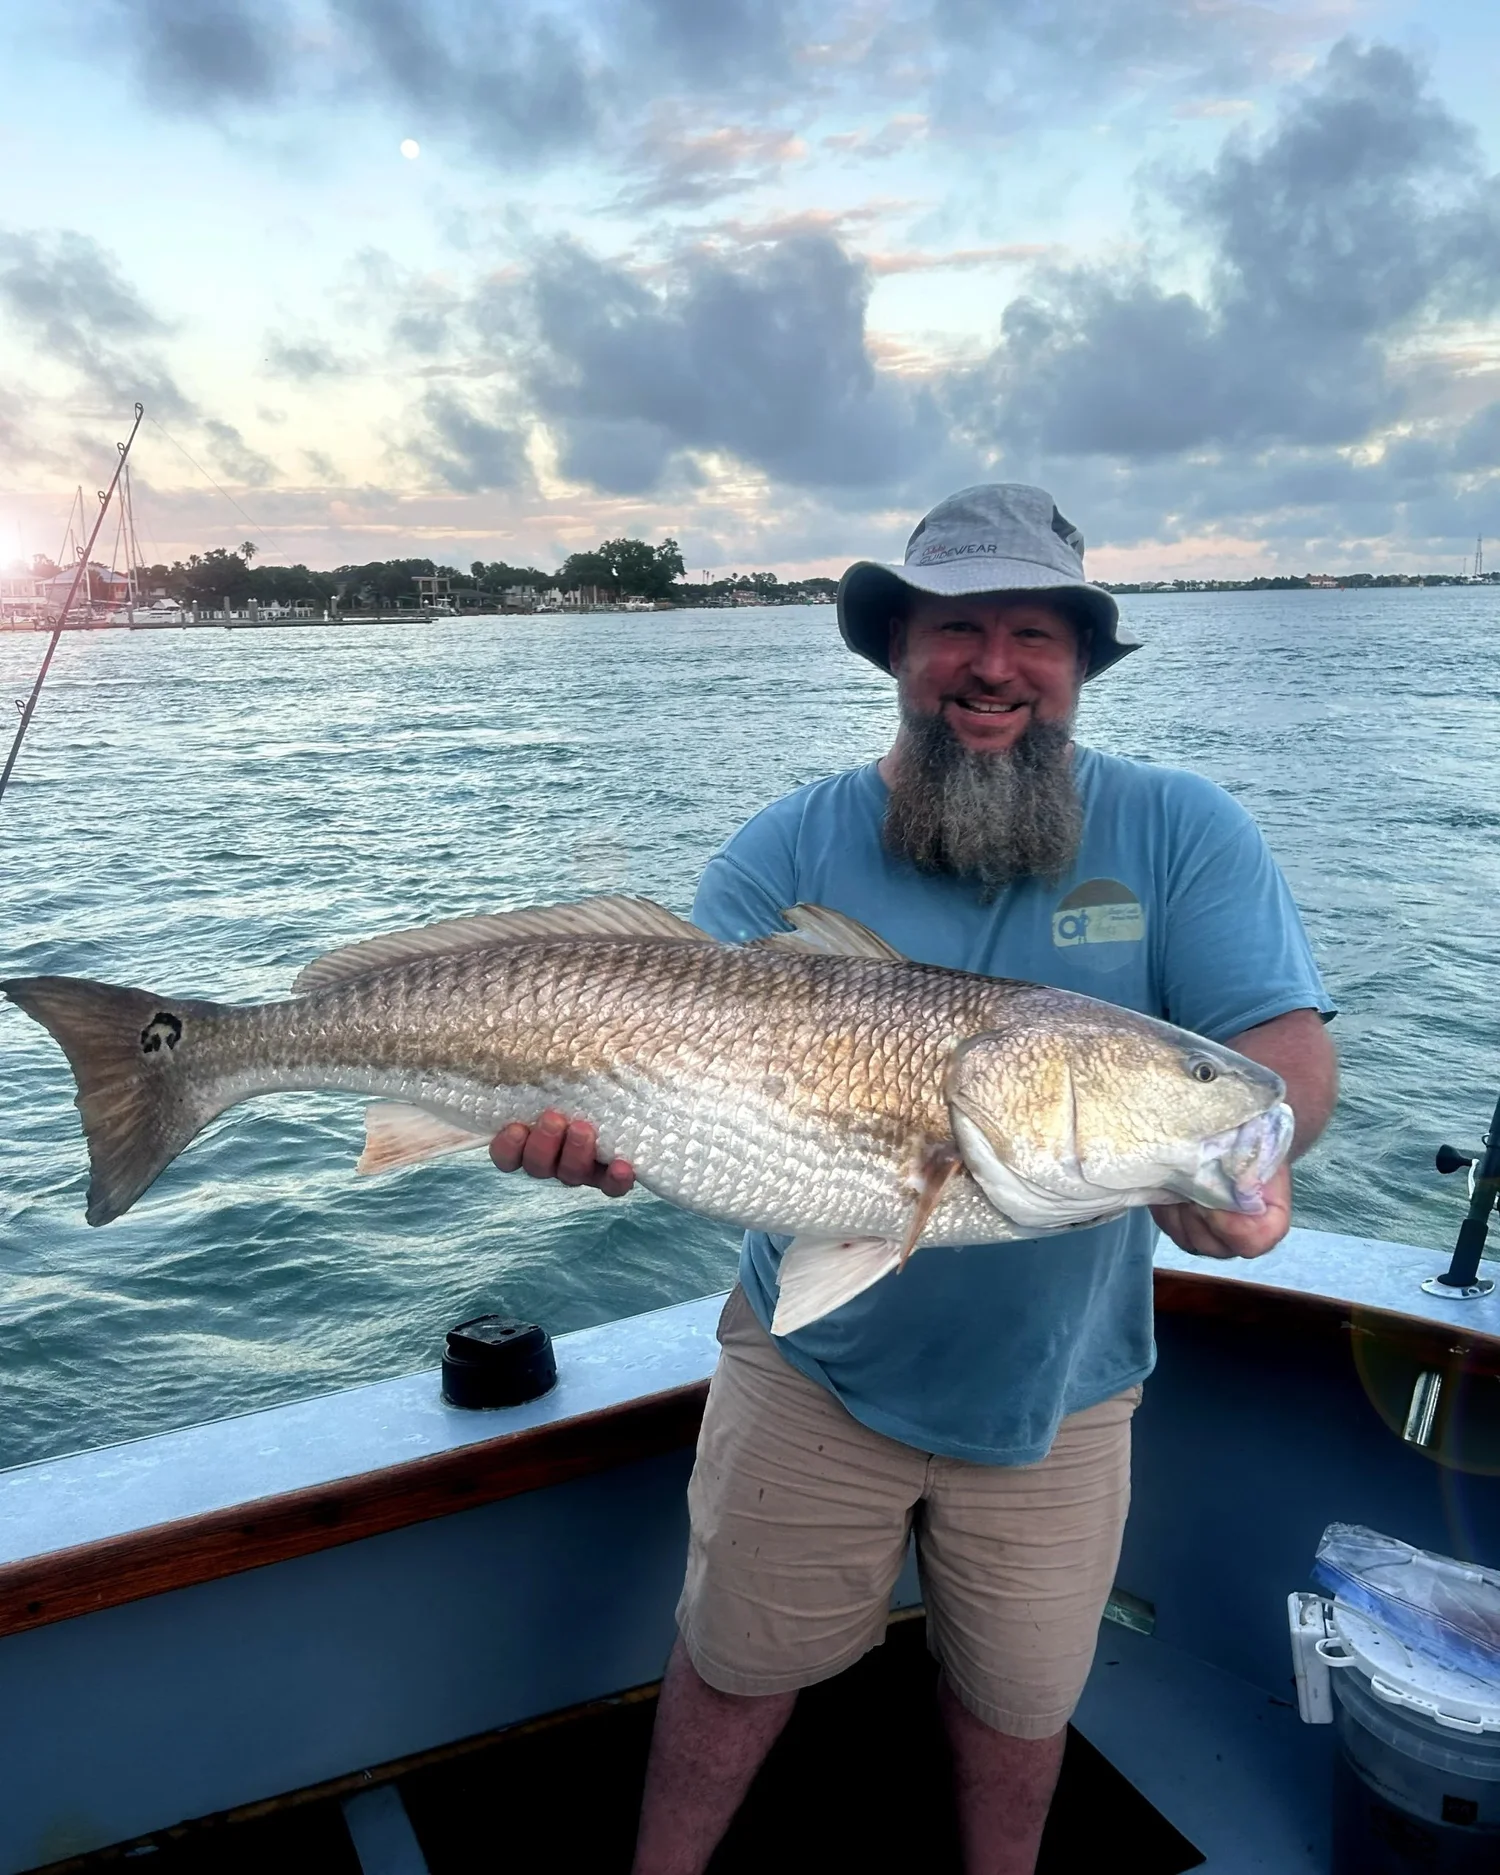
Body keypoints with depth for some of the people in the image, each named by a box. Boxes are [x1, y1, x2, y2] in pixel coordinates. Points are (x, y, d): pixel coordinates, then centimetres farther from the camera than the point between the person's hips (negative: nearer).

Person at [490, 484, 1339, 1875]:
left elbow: (1287, 1045, -15)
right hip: (813, 1365, 0)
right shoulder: (796, 848, -10)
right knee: (738, 1656, 20)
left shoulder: (1180, 834, -9)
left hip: (1054, 1389, 1)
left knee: (1018, 1691, 23)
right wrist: (600, 1126, -36)